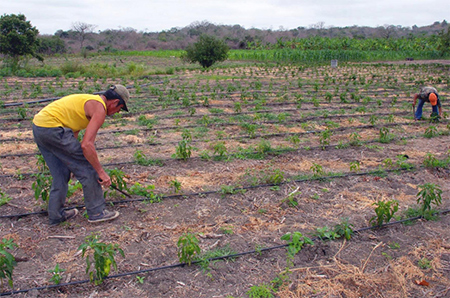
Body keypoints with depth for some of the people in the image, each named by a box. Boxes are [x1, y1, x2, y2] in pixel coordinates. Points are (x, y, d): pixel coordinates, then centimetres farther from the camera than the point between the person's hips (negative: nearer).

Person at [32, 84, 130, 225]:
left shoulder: (90, 100, 21)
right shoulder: (99, 109, -9)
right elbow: (86, 145, -20)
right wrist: (101, 172, -13)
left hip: (37, 126, 10)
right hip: (52, 127, -10)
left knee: (61, 174, 19)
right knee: (87, 168, 0)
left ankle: (56, 215, 27)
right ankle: (97, 212, 9)